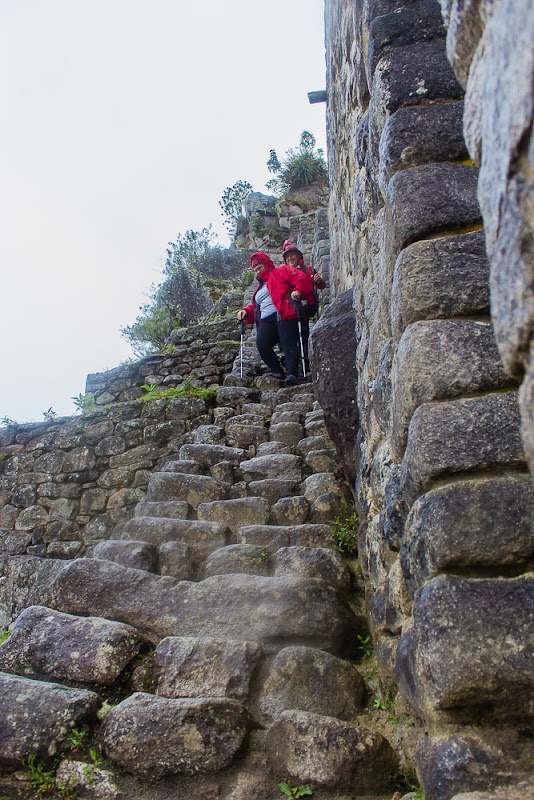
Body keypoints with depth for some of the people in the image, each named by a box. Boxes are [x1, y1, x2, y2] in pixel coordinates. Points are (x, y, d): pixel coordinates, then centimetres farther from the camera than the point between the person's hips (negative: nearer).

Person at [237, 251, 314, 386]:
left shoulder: (281, 271, 14)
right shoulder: (260, 287, 36)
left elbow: (303, 278, -1)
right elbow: (255, 307, 38)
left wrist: (298, 291, -19)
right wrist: (246, 312, 17)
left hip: (285, 315, -6)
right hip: (266, 320, 6)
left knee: (288, 344, -21)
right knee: (261, 343, -18)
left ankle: (292, 374, -28)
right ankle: (278, 371, -8)